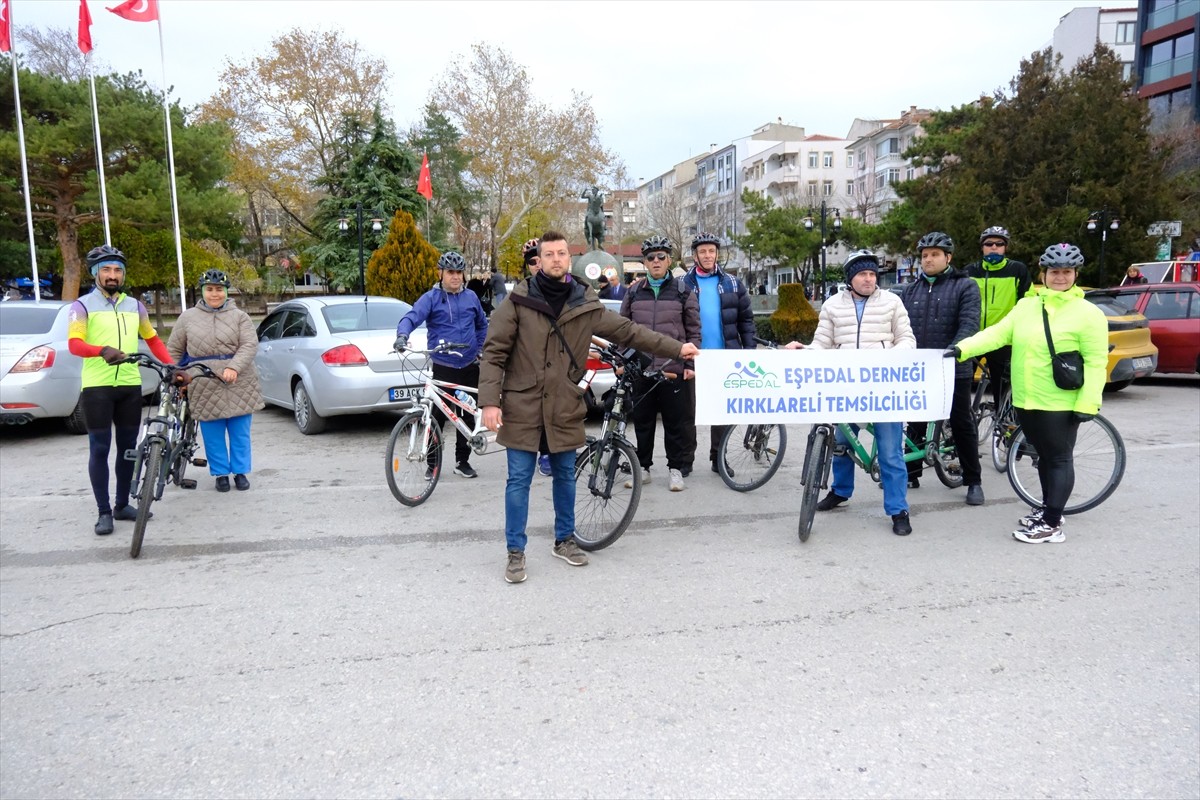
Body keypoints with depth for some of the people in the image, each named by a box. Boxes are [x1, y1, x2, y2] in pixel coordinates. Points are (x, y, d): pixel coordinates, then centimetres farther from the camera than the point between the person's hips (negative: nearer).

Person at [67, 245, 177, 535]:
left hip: (130, 386, 5)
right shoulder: (83, 306, -1)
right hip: (97, 387, -4)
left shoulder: (135, 306, 13)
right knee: (100, 450, -2)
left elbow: (153, 340, 20)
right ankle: (104, 512, 5)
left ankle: (122, 504, 22)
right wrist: (102, 350, -35)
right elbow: (74, 343, -14)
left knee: (128, 447, 10)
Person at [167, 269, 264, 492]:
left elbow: (250, 345, -7)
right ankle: (221, 474, 19)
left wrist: (233, 367, -21)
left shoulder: (239, 316, 5)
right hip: (204, 387, 1)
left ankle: (241, 472, 19)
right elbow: (174, 350, 15)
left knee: (240, 432, 6)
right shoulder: (188, 317, 10)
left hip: (239, 384, -1)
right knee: (213, 435, 5)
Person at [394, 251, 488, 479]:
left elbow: (482, 325, 22)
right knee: (438, 416, -3)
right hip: (443, 367, -4)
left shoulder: (471, 297, 9)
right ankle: (432, 463, 10)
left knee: (468, 415, 9)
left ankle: (462, 461, 21)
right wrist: (402, 335, -37)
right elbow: (412, 317, -18)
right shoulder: (431, 298, -3)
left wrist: (479, 348, 13)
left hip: (470, 366, 4)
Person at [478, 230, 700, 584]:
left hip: (564, 409, 3)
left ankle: (564, 540, 33)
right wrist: (490, 401, -16)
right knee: (519, 480, 3)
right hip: (522, 408, -3)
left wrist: (676, 348, 7)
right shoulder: (518, 301, -6)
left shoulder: (586, 304, 2)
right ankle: (515, 551, 16)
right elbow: (494, 353, -7)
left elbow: (629, 331, 7)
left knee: (565, 476, 15)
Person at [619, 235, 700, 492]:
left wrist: (691, 364, -2)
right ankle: (643, 467, 20)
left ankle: (675, 469, 14)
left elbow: (694, 331, 5)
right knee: (642, 422, 8)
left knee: (677, 422, 3)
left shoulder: (683, 292, 5)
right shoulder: (634, 292, 11)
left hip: (675, 370, -2)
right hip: (641, 369, 2)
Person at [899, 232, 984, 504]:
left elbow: (969, 324, -14)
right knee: (915, 424, 12)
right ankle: (911, 474, 24)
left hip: (954, 370, -4)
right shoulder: (910, 290, 12)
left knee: (962, 425, 5)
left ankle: (973, 481, 14)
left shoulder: (965, 286, -2)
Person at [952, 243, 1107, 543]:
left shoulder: (1088, 313, -8)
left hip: (1060, 404, -6)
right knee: (1044, 456, 18)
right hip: (1025, 401, 6)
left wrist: (1087, 403, -16)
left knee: (1059, 459, 3)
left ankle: (1051, 523, 8)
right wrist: (962, 349, -16)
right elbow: (997, 333, -1)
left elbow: (1095, 362, -10)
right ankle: (1048, 508, 33)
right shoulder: (1026, 306, 8)